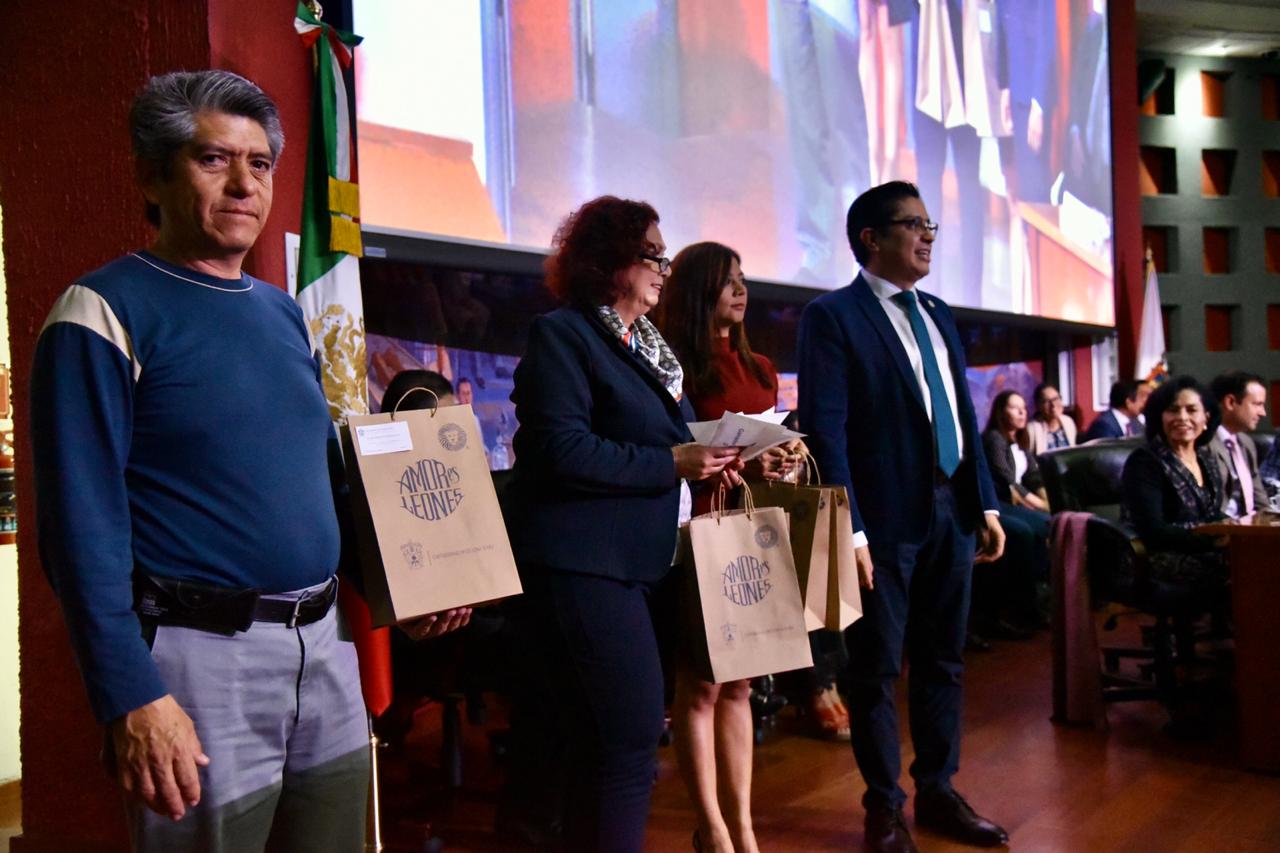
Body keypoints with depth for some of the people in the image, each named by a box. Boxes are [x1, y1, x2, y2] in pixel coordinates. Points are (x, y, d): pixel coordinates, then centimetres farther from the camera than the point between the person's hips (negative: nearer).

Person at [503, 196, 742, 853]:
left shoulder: (649, 345, 18)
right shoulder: (563, 333, -9)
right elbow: (562, 450, -21)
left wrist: (709, 459, 0)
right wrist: (672, 463, -17)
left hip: (635, 560, 9)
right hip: (583, 560, -9)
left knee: (600, 743, 17)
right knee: (630, 740, -10)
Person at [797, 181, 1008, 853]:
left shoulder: (938, 315, 15)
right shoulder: (832, 315, -6)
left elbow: (964, 416, 16)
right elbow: (825, 429, -12)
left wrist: (987, 504, 10)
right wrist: (849, 529, -17)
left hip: (953, 512, 7)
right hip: (887, 518, -6)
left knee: (943, 664, 14)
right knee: (877, 670, 6)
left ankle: (937, 793, 28)